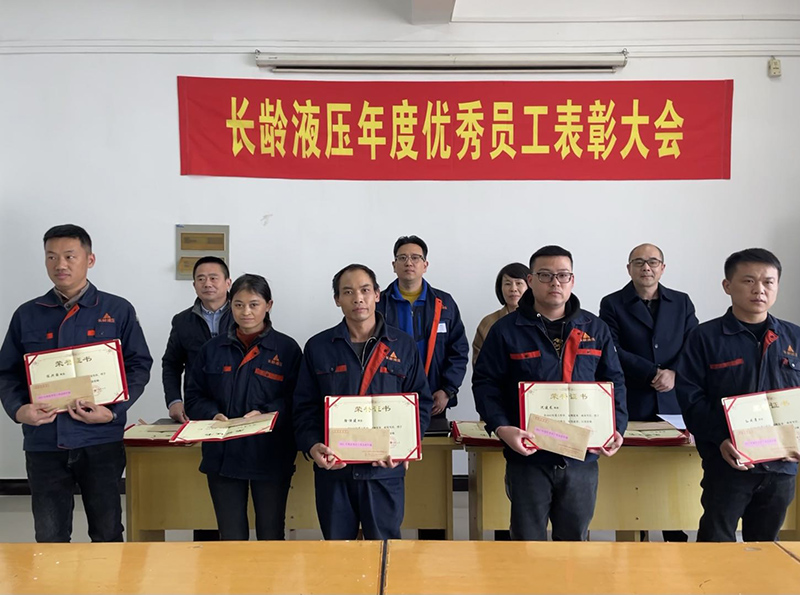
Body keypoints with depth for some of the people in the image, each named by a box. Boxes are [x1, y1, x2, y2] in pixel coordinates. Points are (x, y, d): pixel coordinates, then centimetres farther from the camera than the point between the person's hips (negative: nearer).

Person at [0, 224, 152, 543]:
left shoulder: (118, 310, 1)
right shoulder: (27, 315, 7)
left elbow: (139, 365, 0)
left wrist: (113, 411, -14)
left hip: (100, 441, -2)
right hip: (43, 442, 2)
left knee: (108, 535, 9)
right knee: (49, 539, 11)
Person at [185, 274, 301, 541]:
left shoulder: (287, 348, -1)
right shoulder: (212, 349, 8)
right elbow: (194, 397, 9)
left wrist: (265, 413, -20)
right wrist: (213, 415, -11)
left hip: (271, 456, -2)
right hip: (223, 455, 2)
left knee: (271, 536, 11)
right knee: (231, 537, 11)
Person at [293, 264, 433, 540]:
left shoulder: (403, 346, 4)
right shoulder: (317, 347, 5)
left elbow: (421, 403, 5)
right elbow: (305, 407, 4)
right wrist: (312, 445, -13)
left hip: (385, 469, -1)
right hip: (332, 469, 1)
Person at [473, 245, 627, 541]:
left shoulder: (595, 329, 7)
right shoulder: (506, 330, -3)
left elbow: (615, 383, 11)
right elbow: (485, 383, -4)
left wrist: (617, 429, -3)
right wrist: (501, 428, -18)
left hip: (582, 458, 3)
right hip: (527, 457, -3)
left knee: (575, 539, 17)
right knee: (528, 542, 9)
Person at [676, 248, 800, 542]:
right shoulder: (705, 337, -6)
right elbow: (691, 398, -9)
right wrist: (721, 440, -21)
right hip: (726, 462, -4)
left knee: (766, 545, 19)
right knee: (716, 543, 4)